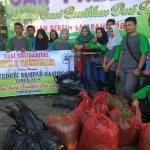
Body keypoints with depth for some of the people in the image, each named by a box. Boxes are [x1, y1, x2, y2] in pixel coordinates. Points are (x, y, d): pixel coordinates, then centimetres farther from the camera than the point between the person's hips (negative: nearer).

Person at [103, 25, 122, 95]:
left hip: (113, 65, -6)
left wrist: (108, 65, -11)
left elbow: (116, 55, -15)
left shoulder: (119, 41, -10)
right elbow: (107, 52, 11)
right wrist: (104, 64, 0)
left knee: (111, 83, -6)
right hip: (107, 65, 6)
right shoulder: (110, 41, 13)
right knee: (109, 83, 11)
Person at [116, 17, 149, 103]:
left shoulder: (141, 37, -7)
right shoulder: (125, 38, 13)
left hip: (133, 69, -6)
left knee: (128, 90, -12)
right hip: (123, 69, 6)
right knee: (126, 90, 11)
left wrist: (139, 69, -17)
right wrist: (118, 67, 16)